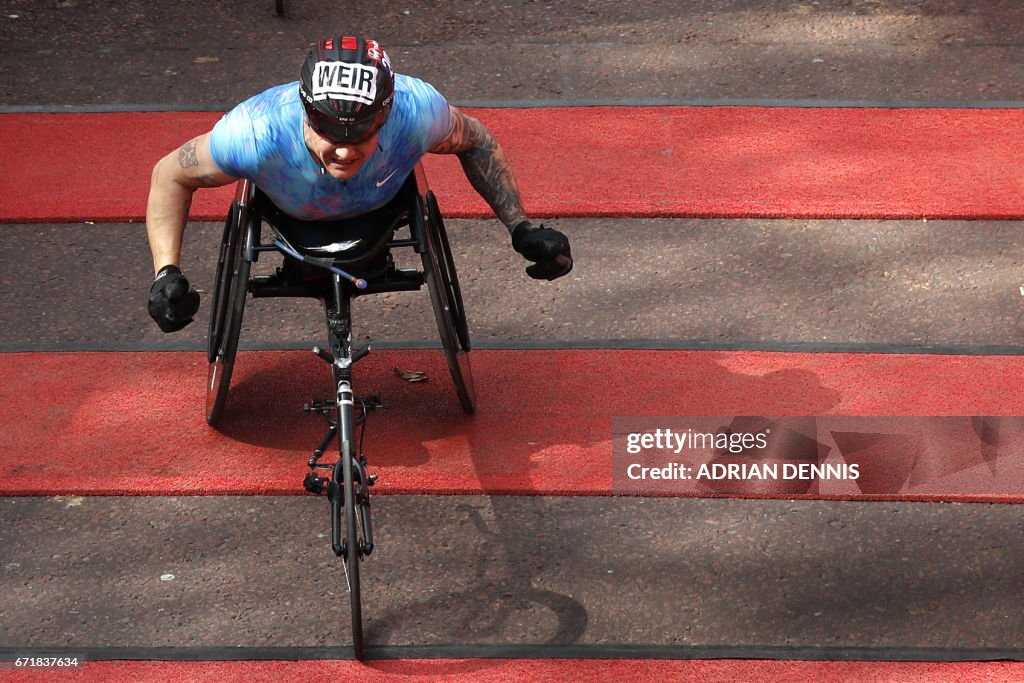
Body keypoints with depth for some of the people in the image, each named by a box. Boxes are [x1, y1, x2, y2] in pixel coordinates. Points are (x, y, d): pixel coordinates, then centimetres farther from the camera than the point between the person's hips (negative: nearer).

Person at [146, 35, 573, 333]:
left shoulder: (416, 111, -44)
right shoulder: (258, 133, -48)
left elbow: (474, 141, -19)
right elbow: (170, 175, -30)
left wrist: (521, 229, -24)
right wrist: (166, 273, -42)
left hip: (380, 206, 1)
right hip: (292, 216, -1)